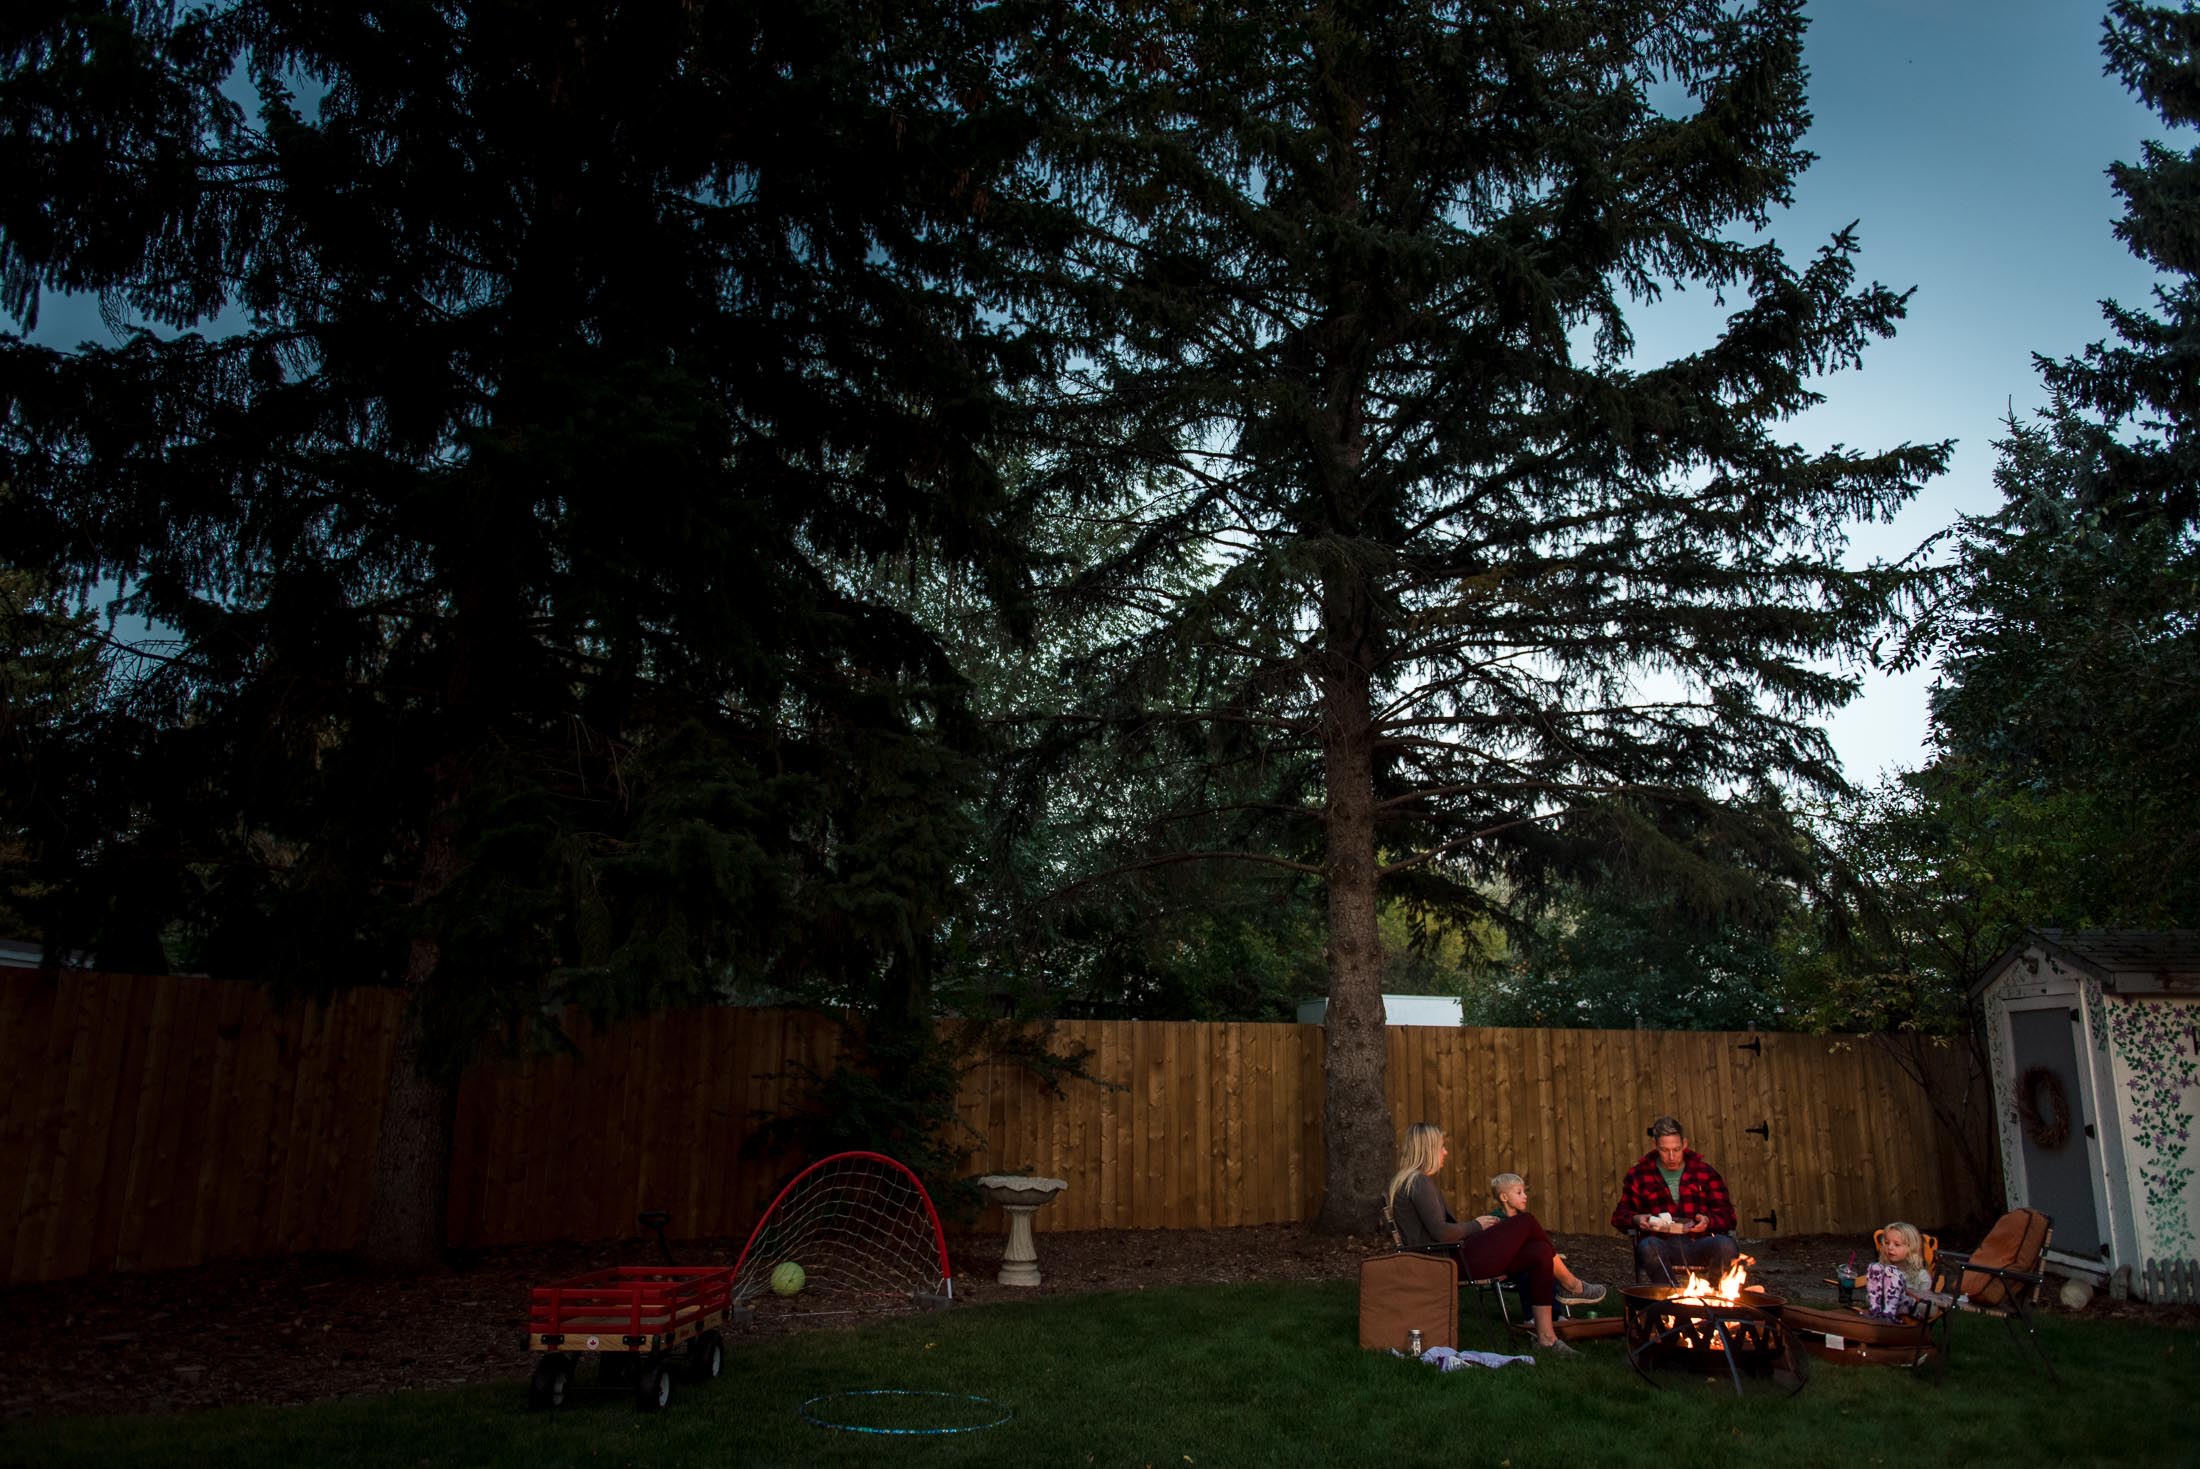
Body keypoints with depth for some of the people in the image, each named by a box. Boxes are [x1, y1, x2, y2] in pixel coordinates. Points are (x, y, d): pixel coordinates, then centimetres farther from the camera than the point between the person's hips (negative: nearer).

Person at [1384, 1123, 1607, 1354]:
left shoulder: (1415, 1181, 19)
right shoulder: (1418, 1181, -14)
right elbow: (1440, 1233, -20)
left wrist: (1475, 1226, 10)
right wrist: (1476, 1225, -4)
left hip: (1447, 1259, 10)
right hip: (1445, 1263, -10)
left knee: (1540, 1253, 0)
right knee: (1526, 1222, -5)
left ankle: (1546, 1337, 2)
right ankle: (1571, 1285, 15)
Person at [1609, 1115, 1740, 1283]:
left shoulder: (1705, 1172, 19)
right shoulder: (1638, 1175, 17)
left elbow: (1726, 1214, 15)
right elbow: (1620, 1215, 17)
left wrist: (1708, 1220, -8)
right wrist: (1637, 1219, -7)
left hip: (1699, 1246, 1)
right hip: (1662, 1246, -1)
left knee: (1725, 1245, -33)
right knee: (1648, 1247, -38)